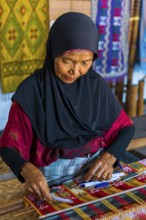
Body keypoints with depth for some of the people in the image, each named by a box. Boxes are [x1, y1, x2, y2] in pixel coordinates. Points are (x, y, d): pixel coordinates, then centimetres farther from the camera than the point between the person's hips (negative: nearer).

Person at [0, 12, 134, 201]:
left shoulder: (96, 84, -1)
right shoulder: (31, 91, -12)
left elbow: (126, 127, 6)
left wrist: (110, 157, -13)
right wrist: (27, 170, -29)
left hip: (96, 173, 3)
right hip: (52, 181, -3)